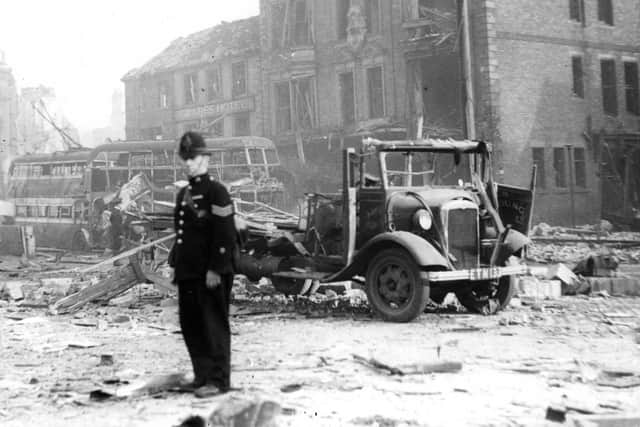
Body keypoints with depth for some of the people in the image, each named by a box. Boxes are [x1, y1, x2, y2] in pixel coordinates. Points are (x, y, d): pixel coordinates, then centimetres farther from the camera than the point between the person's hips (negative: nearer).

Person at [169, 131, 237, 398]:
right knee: (190, 324, 12)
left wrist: (216, 269, -19)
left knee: (214, 325, -3)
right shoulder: (183, 195, 17)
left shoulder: (216, 192, -9)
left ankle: (218, 380, 3)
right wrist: (175, 263, 17)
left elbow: (225, 235, -15)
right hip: (187, 273, 9)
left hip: (211, 275, -9)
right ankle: (202, 376, 22)